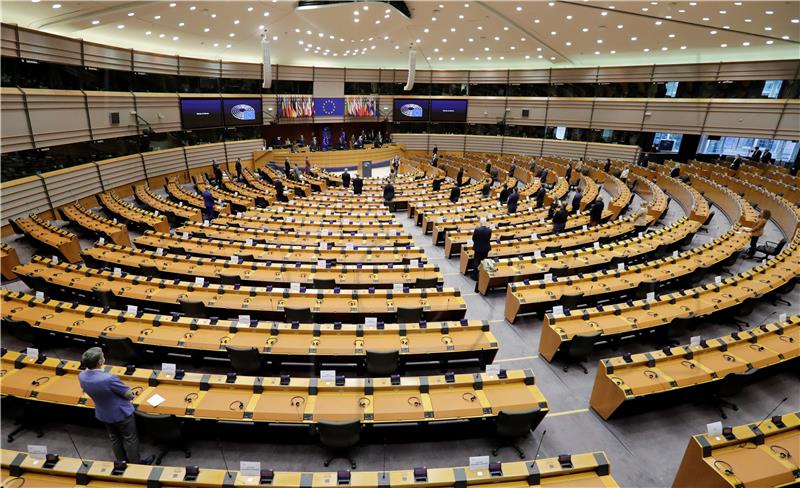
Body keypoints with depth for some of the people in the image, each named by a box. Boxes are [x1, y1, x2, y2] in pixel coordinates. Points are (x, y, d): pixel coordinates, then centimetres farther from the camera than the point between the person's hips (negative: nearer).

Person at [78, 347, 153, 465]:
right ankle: (135, 463, 33)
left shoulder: (81, 376, -18)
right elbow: (129, 394, -23)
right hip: (121, 413, -6)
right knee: (130, 439, 16)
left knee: (114, 438, 27)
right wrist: (131, 396, 0)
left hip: (103, 414, 7)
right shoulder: (109, 378, -38)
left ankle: (121, 462, 45)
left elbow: (92, 390, 3)